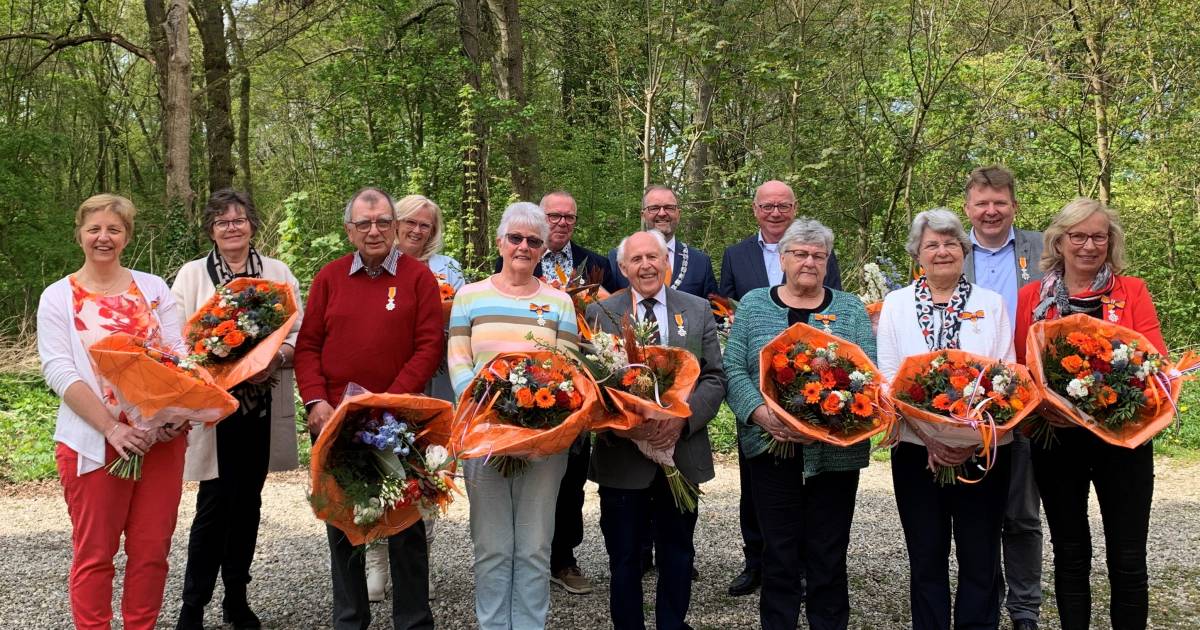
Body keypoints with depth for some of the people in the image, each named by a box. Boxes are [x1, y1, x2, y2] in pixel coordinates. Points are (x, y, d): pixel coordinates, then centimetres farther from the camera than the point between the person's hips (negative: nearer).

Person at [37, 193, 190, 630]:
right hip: (94, 442, -2)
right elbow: (59, 372, -7)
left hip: (161, 438, 2)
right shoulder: (58, 297, 2)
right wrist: (111, 427, -19)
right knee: (94, 553, 4)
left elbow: (179, 355, 6)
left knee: (152, 549, 7)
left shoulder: (153, 288, 9)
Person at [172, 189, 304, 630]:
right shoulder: (192, 274, 3)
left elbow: (299, 333, 4)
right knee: (214, 505, -5)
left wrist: (275, 359, -15)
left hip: (262, 406, 3)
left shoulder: (278, 273, 8)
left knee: (248, 502, 11)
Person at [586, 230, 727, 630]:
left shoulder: (698, 311, 5)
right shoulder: (600, 313, 1)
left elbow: (715, 378, 1)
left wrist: (683, 418, -15)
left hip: (682, 451, 2)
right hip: (620, 454, -1)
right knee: (624, 556, 10)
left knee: (677, 553, 14)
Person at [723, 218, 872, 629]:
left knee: (828, 557, 6)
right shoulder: (753, 305, 7)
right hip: (770, 449, 0)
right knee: (779, 553, 5)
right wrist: (762, 415, -16)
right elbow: (734, 369, 1)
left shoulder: (851, 310, 8)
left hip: (835, 452, 0)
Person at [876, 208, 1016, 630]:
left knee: (981, 560, 5)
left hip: (983, 450, 0)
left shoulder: (991, 303, 6)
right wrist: (929, 436, -13)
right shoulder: (897, 303, 5)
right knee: (927, 558, 8)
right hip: (916, 449, 0)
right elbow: (888, 378, -1)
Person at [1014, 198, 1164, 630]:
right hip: (1056, 439, 1)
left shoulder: (1132, 292, 3)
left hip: (1122, 436, -1)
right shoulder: (1032, 297, 5)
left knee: (1128, 558, 3)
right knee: (1070, 554, 12)